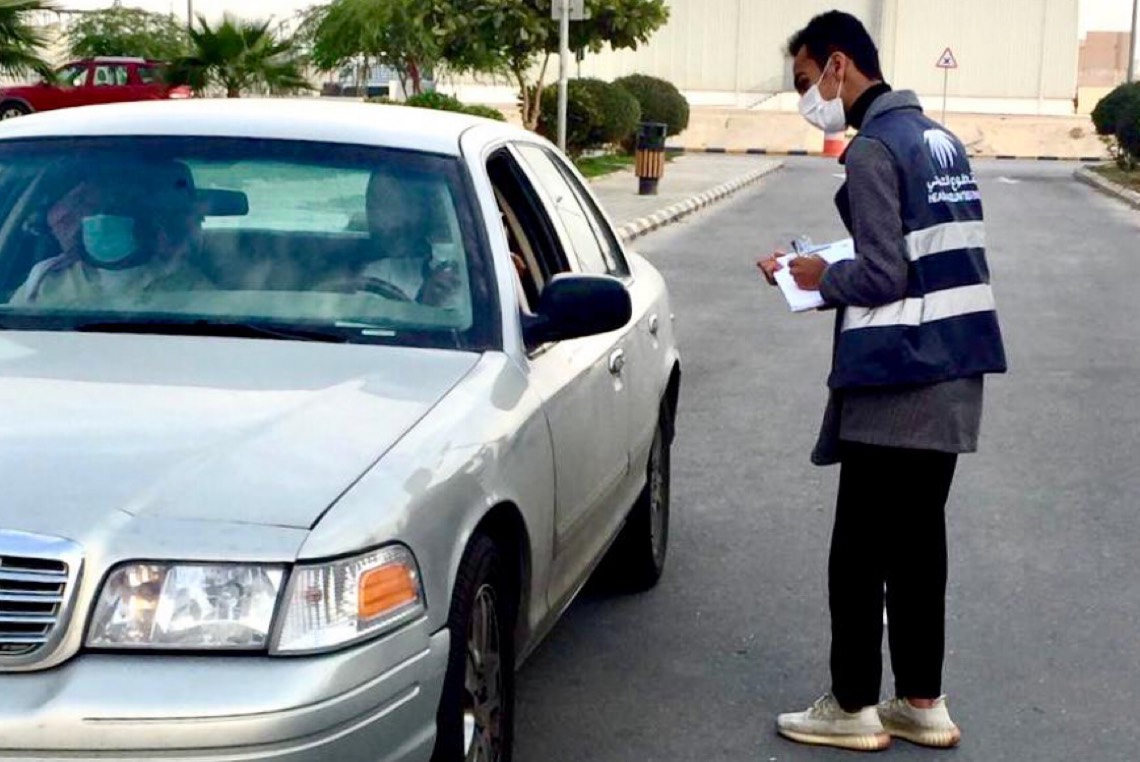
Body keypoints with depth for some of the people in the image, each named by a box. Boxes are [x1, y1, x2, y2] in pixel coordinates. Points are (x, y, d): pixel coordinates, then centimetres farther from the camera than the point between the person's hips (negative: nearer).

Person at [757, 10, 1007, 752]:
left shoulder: (874, 149, -14)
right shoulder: (941, 139, 13)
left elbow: (881, 276, -19)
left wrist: (820, 277, -1)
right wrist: (838, 275, 13)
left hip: (895, 382, -9)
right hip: (950, 375, 9)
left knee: (860, 551, 2)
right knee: (918, 544, 15)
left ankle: (853, 708, 12)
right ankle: (922, 703, 22)